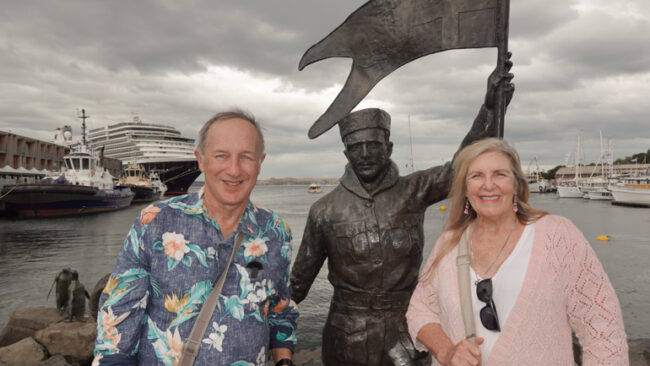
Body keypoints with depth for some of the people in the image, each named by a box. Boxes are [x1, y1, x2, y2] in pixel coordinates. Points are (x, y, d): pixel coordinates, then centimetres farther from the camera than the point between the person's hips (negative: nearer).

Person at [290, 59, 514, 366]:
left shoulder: (414, 191, -4)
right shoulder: (325, 210, -5)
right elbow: (302, 275, 5)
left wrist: (491, 107, -22)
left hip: (404, 326, 0)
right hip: (347, 334, 0)